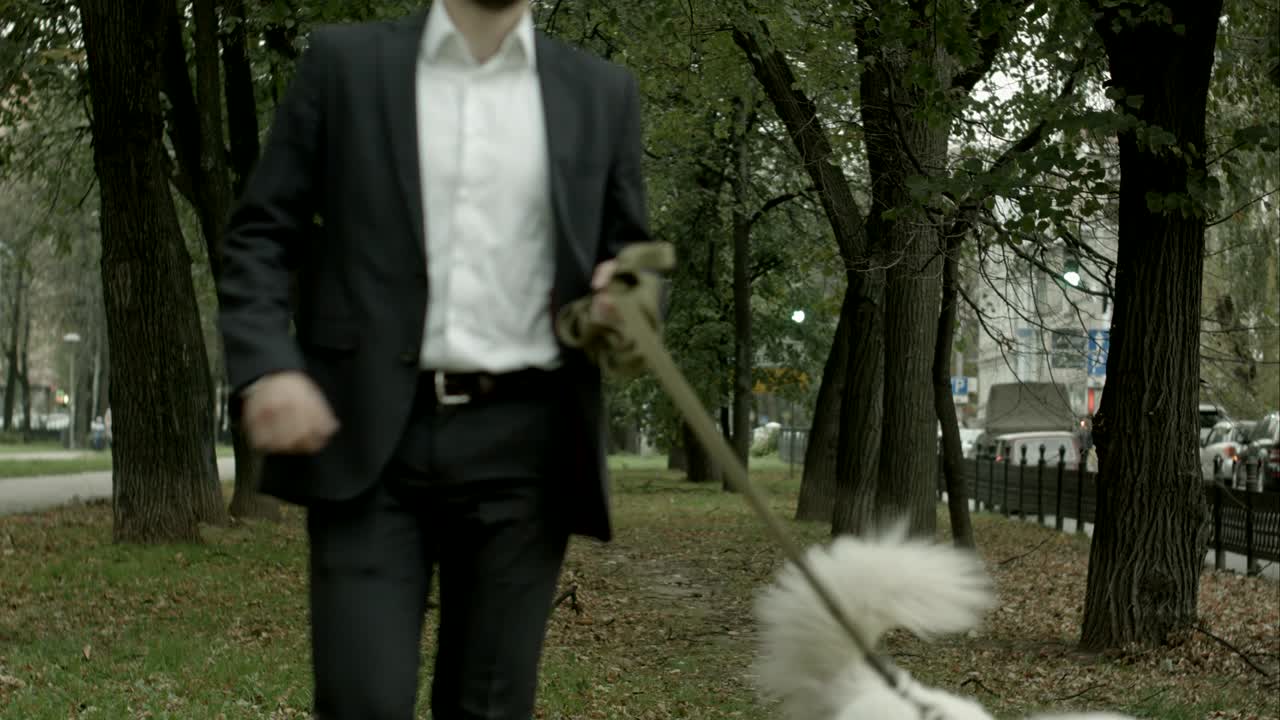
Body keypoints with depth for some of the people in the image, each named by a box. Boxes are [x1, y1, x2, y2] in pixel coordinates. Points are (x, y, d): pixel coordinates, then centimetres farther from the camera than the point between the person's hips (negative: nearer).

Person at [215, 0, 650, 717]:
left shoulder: (601, 93, 11)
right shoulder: (346, 63, 6)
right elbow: (263, 232, 6)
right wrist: (265, 366, -11)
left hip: (521, 441, 2)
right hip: (368, 434, -1)